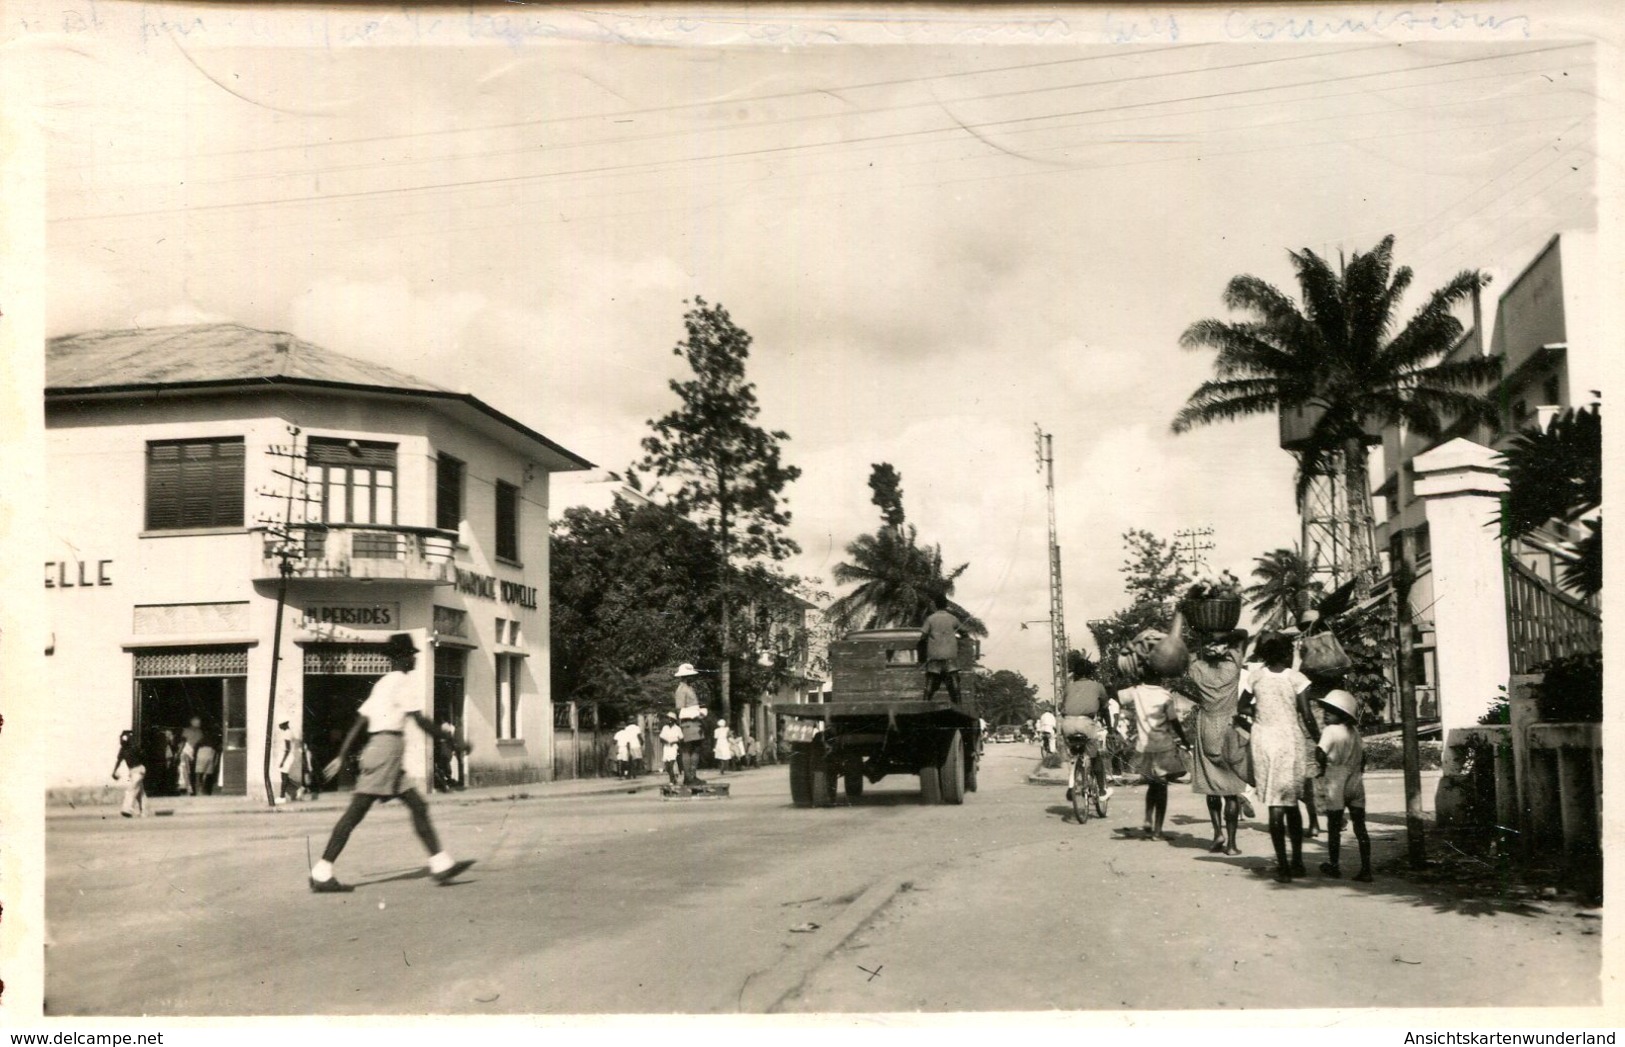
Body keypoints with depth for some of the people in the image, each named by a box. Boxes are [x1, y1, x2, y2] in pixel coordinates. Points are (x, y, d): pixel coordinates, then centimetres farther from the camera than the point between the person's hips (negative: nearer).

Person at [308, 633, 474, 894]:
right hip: (387, 746, -10)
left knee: (417, 805, 7)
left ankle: (441, 864, 6)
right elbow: (420, 720, -14)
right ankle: (321, 874, -9)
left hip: (376, 746, 10)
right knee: (356, 811, -10)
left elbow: (359, 722, 18)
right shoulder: (404, 682, -6)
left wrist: (341, 757, 18)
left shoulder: (382, 683, 21)